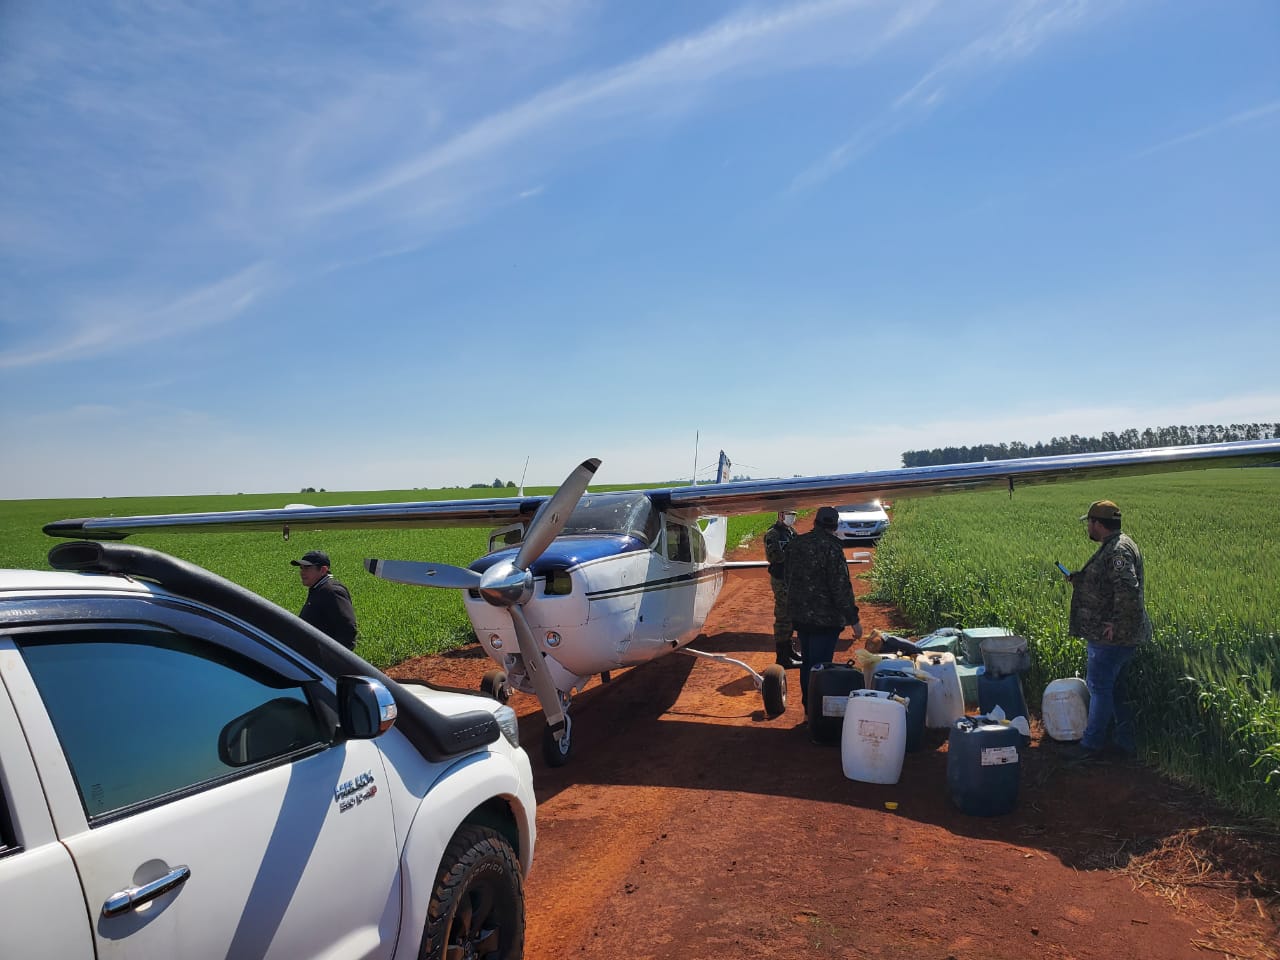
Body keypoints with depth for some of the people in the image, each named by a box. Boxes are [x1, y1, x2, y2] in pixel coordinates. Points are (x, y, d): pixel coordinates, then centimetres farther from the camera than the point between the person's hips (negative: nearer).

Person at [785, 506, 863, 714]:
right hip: (824, 618, -7)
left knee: (807, 663, 19)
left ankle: (808, 706, 31)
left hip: (799, 614, 7)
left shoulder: (796, 543, 5)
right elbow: (841, 586, -20)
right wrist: (853, 619, -15)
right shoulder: (831, 546, -19)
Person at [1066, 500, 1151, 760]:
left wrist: (1116, 624, -25)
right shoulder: (1113, 546, 15)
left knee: (1099, 687, -2)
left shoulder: (1118, 550, -20)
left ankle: (1091, 745, 7)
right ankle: (1125, 741, 26)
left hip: (1113, 636, -11)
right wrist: (1080, 580, 12)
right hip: (1114, 636, 11)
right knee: (1114, 687, 17)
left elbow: (1128, 589, -30)